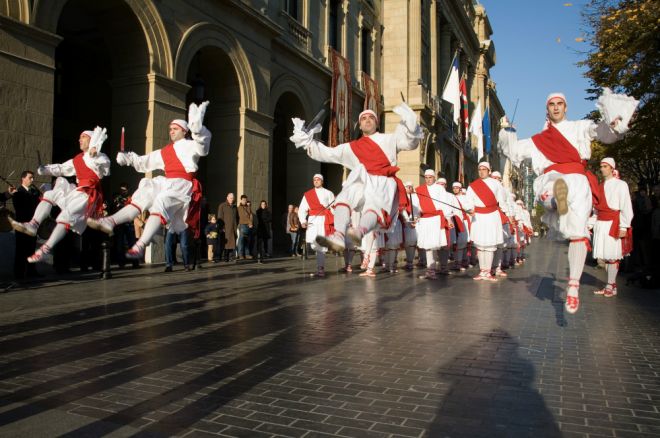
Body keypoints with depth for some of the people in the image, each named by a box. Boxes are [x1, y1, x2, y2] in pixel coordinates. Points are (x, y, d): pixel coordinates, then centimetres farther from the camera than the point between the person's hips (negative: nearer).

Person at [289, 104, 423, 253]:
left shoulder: (388, 140, 22)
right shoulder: (352, 147, 27)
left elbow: (410, 142, 7)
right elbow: (327, 153, 28)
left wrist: (409, 123, -11)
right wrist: (307, 141, 23)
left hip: (384, 185, -2)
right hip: (363, 183, 2)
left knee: (375, 206, -34)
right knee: (344, 197, -29)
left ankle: (360, 231, -64)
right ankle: (338, 237, -46)